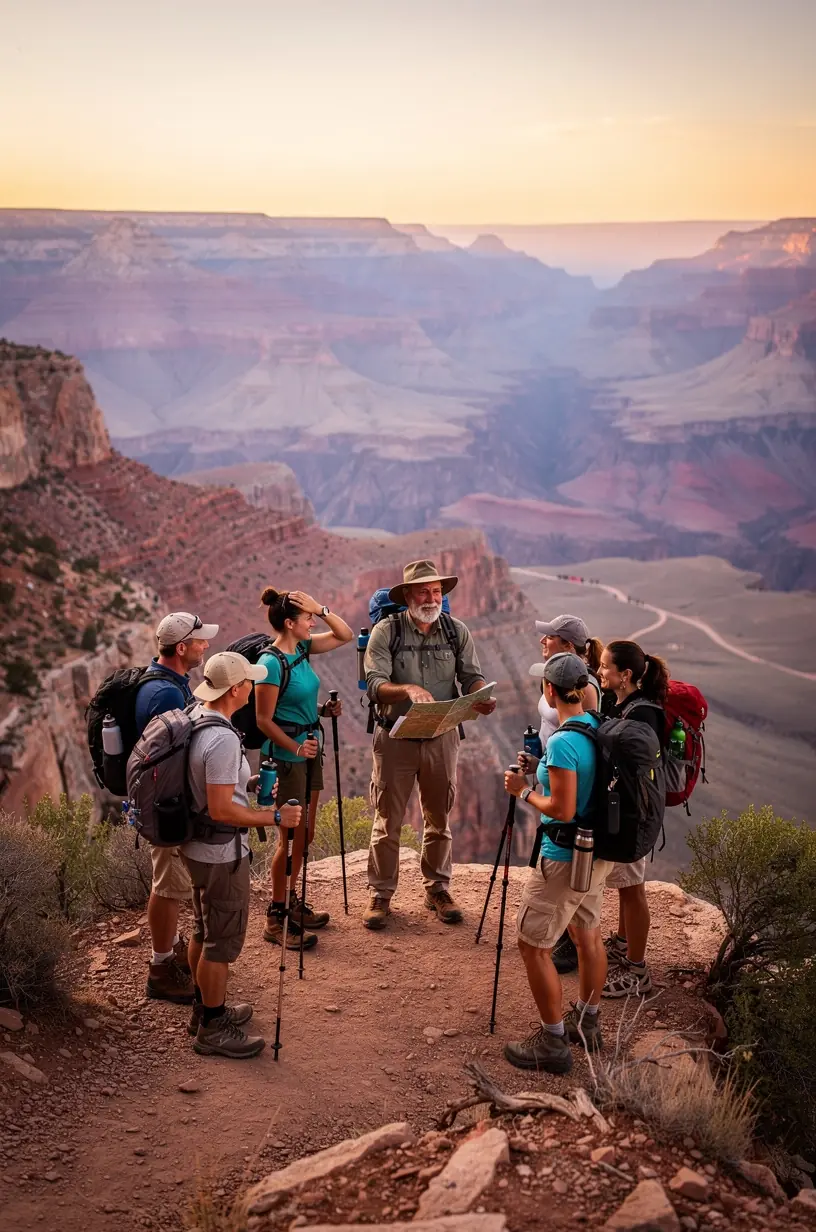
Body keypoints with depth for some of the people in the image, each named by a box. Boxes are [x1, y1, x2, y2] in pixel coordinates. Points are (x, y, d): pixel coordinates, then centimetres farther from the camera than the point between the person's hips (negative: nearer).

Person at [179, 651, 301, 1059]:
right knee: (224, 940, 3)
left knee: (204, 931, 22)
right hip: (221, 854, -10)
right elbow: (221, 810, -28)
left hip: (197, 846, 10)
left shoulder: (194, 716, 2)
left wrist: (250, 782, 11)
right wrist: (275, 816, -20)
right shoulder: (223, 739, -28)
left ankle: (205, 1008, 37)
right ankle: (212, 1029, 14)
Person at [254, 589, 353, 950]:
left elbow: (345, 636, 12)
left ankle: (292, 903, 27)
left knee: (304, 833, 15)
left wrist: (321, 608, -2)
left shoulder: (303, 650, 5)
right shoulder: (271, 664, -19)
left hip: (309, 751, 9)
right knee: (292, 835, -3)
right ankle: (276, 920, 5)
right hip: (287, 756, -9)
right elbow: (264, 721, -17)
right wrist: (294, 746, -28)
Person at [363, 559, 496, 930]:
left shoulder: (457, 632, 2)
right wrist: (408, 690, -36)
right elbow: (375, 684, -17)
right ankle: (380, 894, 15)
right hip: (396, 736, -3)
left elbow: (472, 677, 0)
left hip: (442, 737, 3)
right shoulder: (386, 631, -8)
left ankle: (437, 889, 27)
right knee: (388, 820, 4)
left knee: (439, 819, 13)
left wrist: (481, 697, -23)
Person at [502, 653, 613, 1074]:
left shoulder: (562, 743, -25)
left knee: (534, 944, 2)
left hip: (564, 858, -9)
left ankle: (553, 1043, 7)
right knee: (588, 934, 21)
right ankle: (587, 1023, 36)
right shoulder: (600, 728, 1)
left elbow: (562, 810, -25)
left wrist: (525, 790, -11)